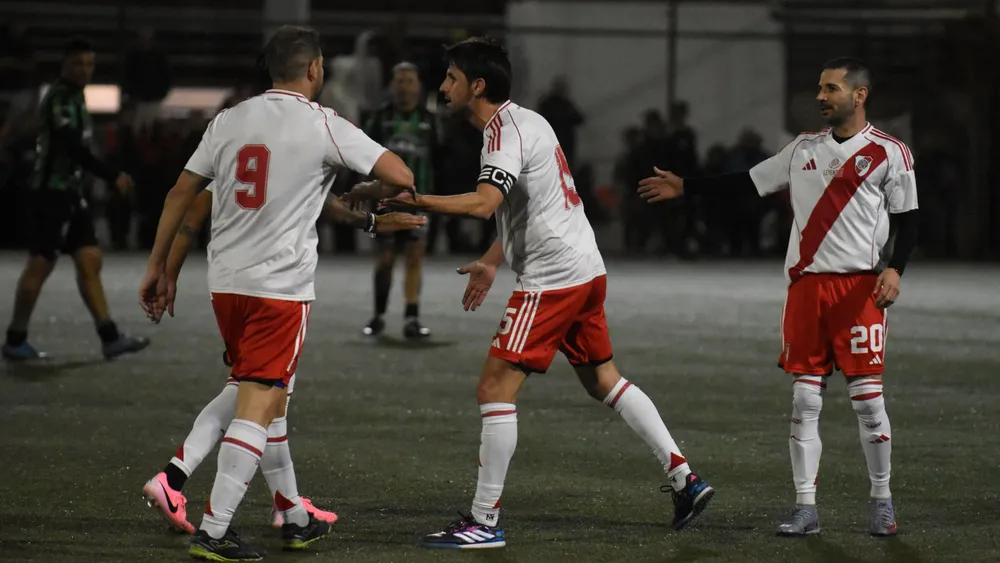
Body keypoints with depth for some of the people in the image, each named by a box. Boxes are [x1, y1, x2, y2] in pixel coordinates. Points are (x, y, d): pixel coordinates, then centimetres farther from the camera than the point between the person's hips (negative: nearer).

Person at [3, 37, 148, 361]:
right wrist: (112, 177, -26)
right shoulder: (60, 98, -14)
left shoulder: (74, 97, 16)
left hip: (69, 194, 9)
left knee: (90, 261, 4)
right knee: (40, 265, -5)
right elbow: (74, 149, -24)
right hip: (52, 193, -9)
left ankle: (110, 339, 2)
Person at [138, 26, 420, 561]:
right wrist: (372, 218, 12)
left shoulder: (228, 120, 7)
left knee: (269, 398, 19)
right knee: (256, 409, -5)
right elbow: (400, 177, -9)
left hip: (225, 282, 6)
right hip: (281, 286, -6)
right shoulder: (324, 125, -6)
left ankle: (295, 518, 28)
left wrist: (158, 266, 16)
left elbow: (181, 192, 9)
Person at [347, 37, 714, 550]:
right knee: (604, 380, 19)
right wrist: (491, 262, 29)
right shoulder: (524, 122, 16)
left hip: (552, 277, -10)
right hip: (585, 270, 10)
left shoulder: (506, 132, -15)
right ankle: (685, 479, 19)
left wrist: (412, 201, -33)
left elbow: (484, 203, -31)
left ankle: (484, 522, -7)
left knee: (495, 389, -9)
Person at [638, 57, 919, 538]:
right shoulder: (803, 148, 14)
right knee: (804, 398, 2)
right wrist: (685, 187, 17)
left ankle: (881, 500, 10)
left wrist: (894, 268, -16)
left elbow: (907, 221, 0)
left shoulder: (889, 153, 0)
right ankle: (805, 506, 5)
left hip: (859, 287, -4)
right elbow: (749, 181, 19)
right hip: (806, 283, 4)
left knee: (867, 397, -5)